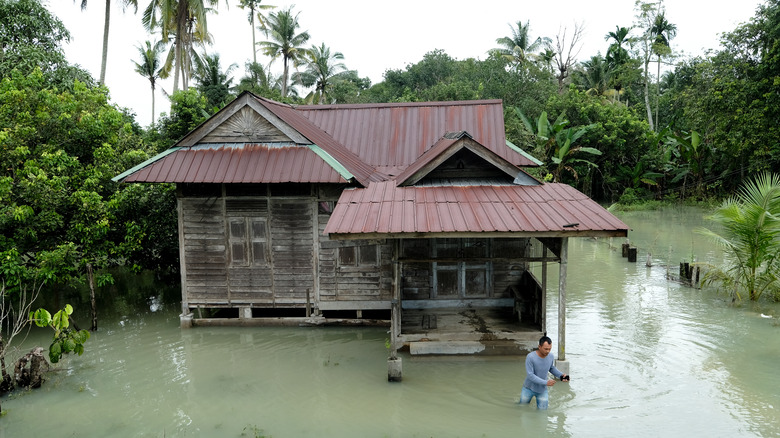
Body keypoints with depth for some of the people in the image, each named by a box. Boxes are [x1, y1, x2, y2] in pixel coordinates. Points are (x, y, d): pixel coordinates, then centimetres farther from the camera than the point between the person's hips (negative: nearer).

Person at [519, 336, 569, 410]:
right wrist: (546, 382, -31)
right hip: (529, 388, -2)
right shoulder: (530, 357, -27)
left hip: (542, 390, 3)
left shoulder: (551, 356, -13)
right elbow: (530, 375, -27)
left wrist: (561, 375, -10)